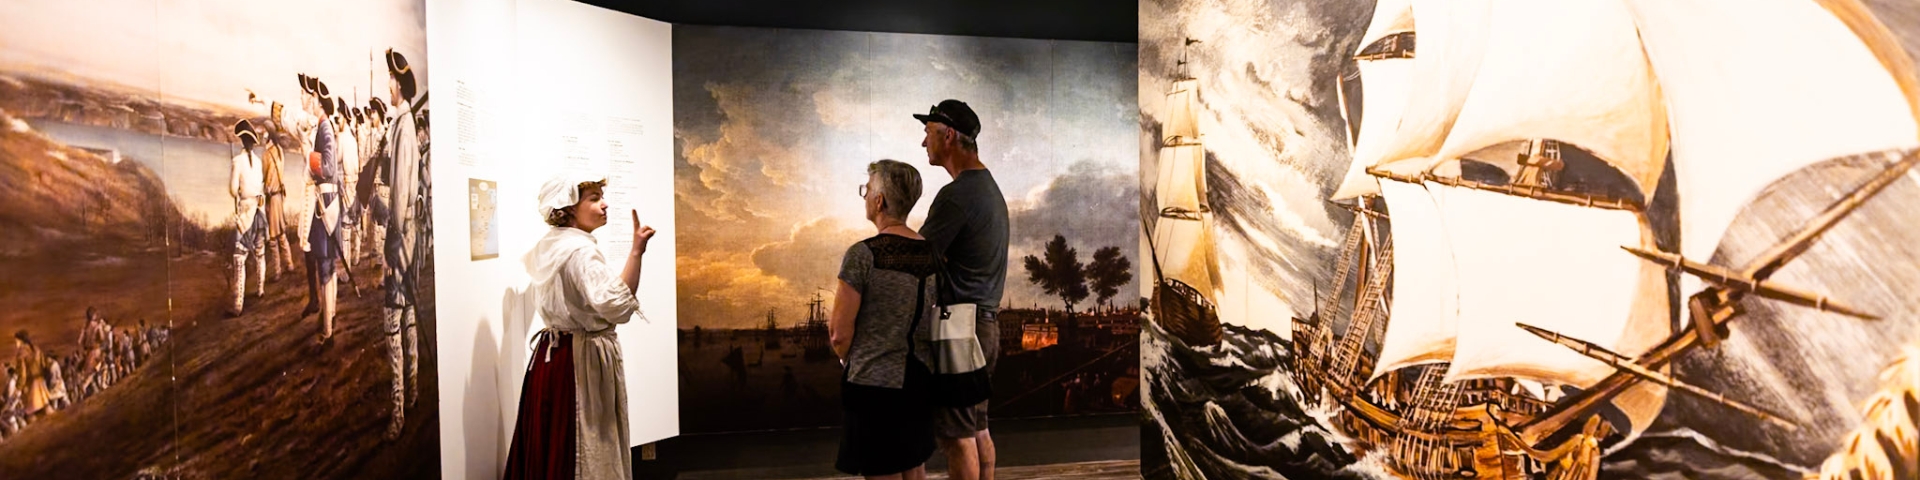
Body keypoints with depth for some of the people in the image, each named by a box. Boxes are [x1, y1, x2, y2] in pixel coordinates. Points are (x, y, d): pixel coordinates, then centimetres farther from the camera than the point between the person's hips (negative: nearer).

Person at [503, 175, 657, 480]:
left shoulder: (549, 246, 9)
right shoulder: (581, 251, -20)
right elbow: (616, 306, -34)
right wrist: (636, 252, -37)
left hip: (552, 352, 10)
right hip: (583, 360, -10)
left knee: (552, 447, 16)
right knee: (585, 448, -1)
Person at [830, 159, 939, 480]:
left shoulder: (863, 254, -16)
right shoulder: (933, 253, 2)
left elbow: (840, 334, -13)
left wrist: (850, 363, 6)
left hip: (876, 384, -6)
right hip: (919, 380, 6)